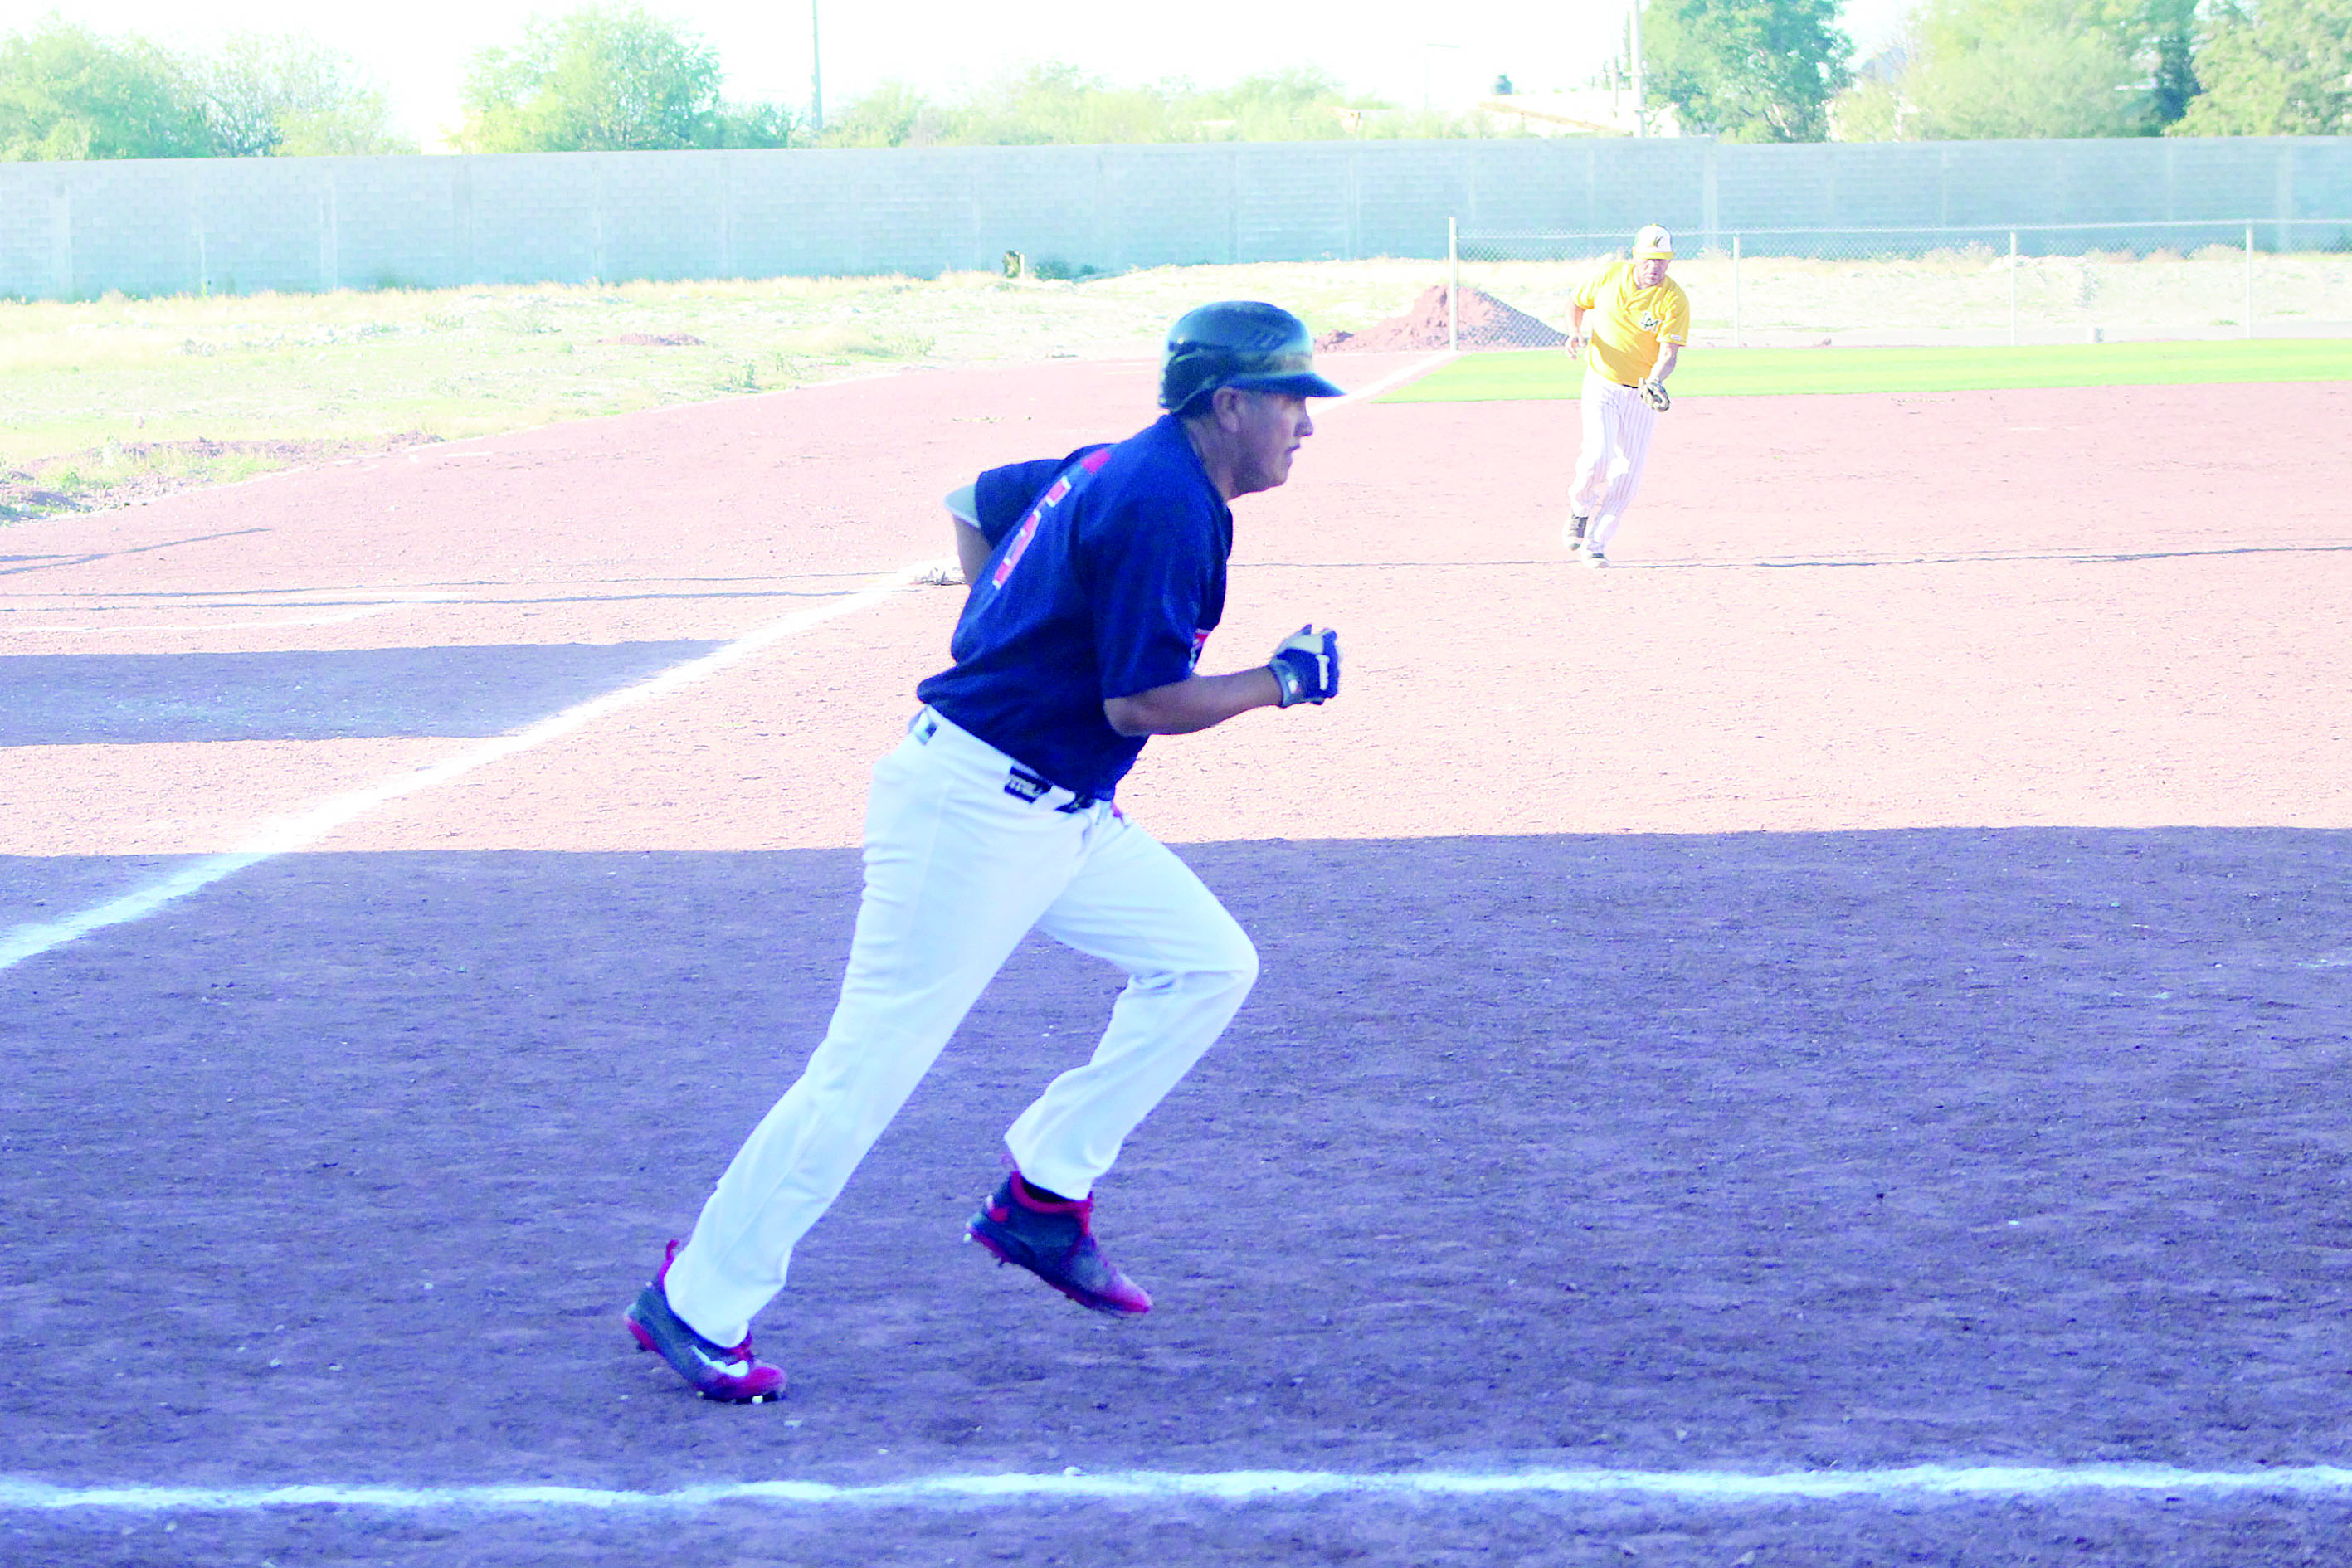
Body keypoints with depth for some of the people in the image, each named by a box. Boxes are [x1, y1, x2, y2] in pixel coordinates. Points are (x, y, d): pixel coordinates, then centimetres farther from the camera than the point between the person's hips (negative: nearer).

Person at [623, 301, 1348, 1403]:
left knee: (1208, 963, 10)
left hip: (1059, 813, 10)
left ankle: (1042, 1198, 13)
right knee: (872, 1064, -8)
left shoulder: (1117, 470, 12)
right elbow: (1142, 703, -20)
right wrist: (1282, 682, -8)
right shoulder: (1167, 505, -18)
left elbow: (974, 500, 27)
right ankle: (700, 1305, -1)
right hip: (974, 809, -10)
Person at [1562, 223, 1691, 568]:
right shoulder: (1609, 277, -6)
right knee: (1598, 458, -20)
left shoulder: (1675, 300, -13)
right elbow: (1577, 303, 11)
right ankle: (1578, 511, 10)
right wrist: (1575, 333, -10)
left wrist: (1655, 380, -40)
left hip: (1642, 396, 1)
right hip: (1602, 385, 0)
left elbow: (1669, 354, -20)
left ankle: (1595, 544, 16)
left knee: (1627, 476, 0)